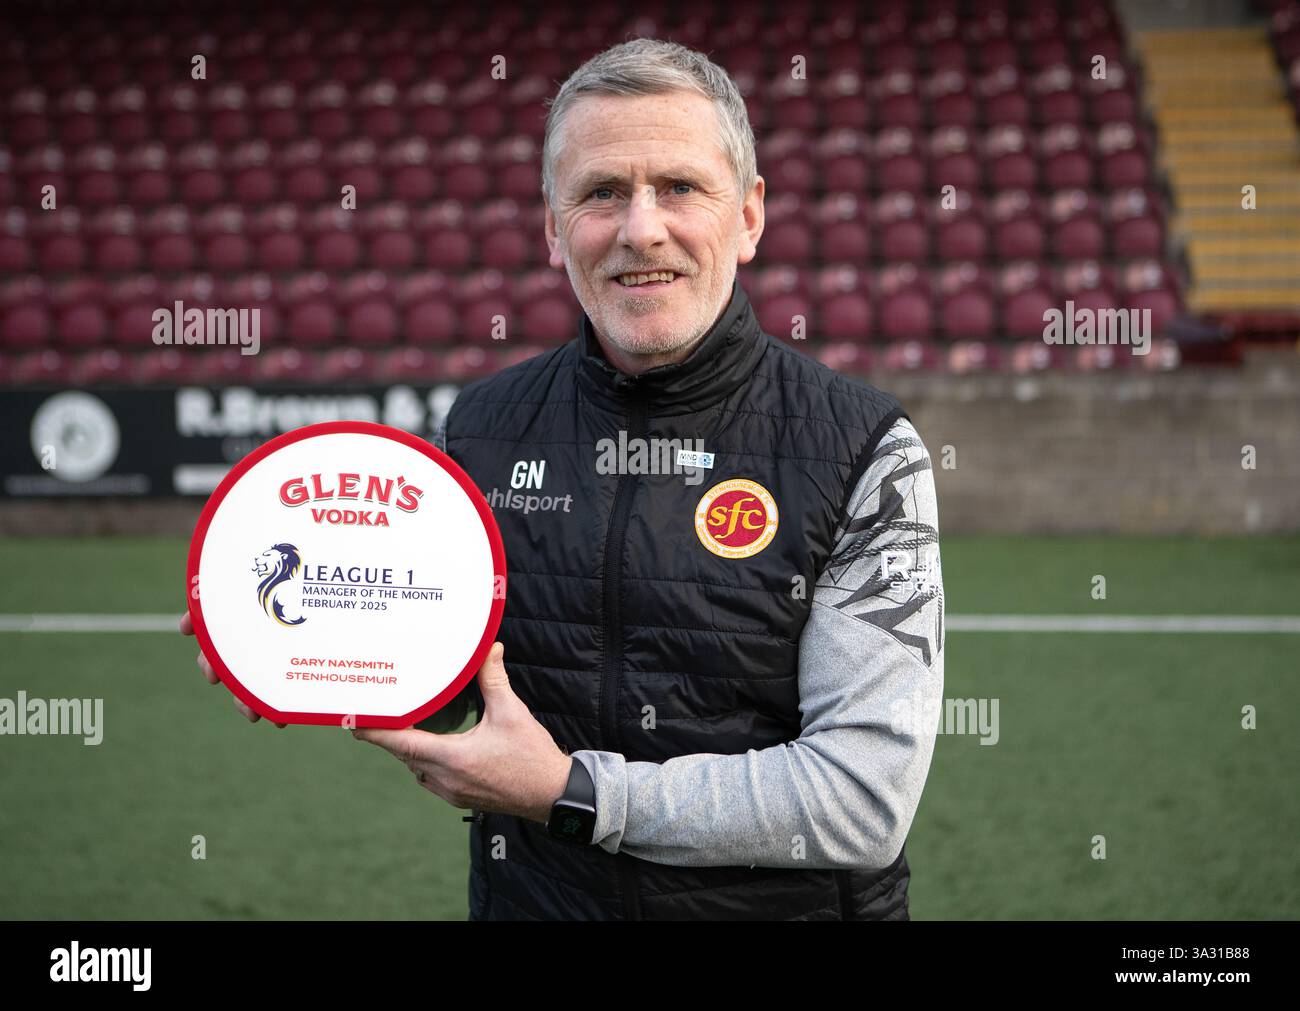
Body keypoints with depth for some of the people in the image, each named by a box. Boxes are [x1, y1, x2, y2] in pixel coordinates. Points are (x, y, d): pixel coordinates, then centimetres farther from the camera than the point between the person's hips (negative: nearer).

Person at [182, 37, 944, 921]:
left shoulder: (866, 453, -14)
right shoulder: (480, 430, -3)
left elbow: (868, 797, -21)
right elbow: (436, 698, 10)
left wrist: (572, 794, -23)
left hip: (781, 903, -3)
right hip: (528, 900, 3)